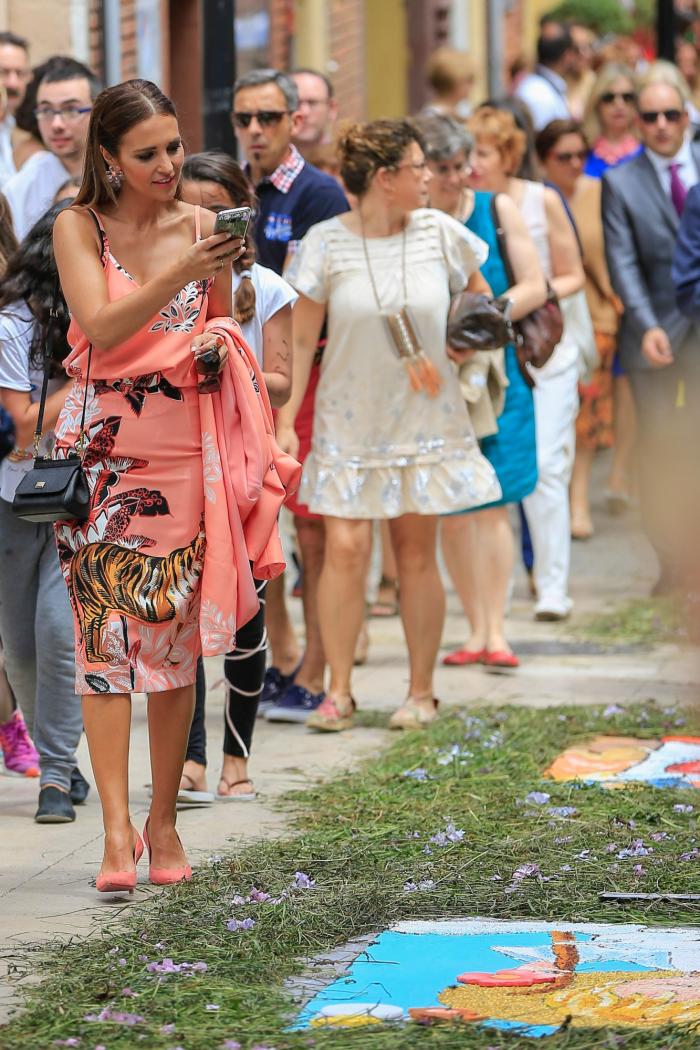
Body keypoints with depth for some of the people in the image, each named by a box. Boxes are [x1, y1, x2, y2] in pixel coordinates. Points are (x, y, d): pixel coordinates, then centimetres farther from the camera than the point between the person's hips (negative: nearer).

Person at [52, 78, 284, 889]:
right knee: (107, 631, -10)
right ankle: (117, 830, -12)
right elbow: (100, 326, -17)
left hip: (186, 449, 3)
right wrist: (178, 277, -28)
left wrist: (219, 345, 0)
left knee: (177, 637, 3)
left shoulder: (201, 225, 7)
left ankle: (163, 820, 12)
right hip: (103, 449, -3)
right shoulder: (79, 227, -2)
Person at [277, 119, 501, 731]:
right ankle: (339, 692, 0)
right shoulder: (327, 243, -7)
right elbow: (300, 339, -3)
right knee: (345, 549, -9)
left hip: (424, 420, 2)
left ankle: (421, 692, 15)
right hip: (350, 422, -2)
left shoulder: (439, 233, -1)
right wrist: (284, 421, -6)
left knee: (417, 555, 5)